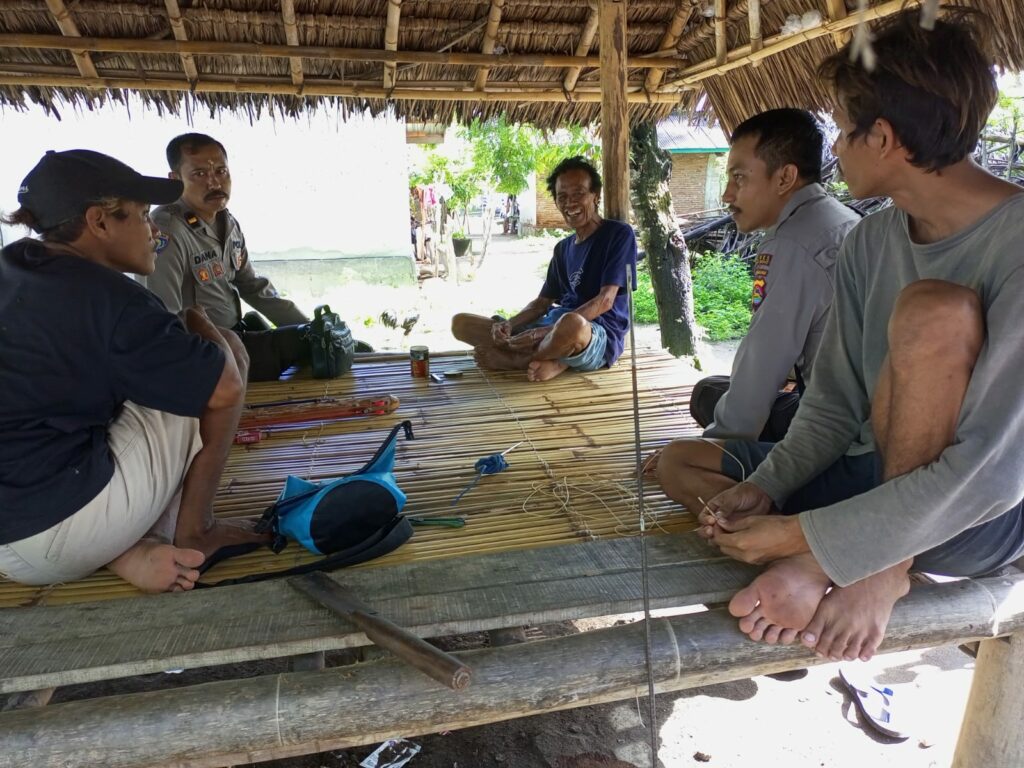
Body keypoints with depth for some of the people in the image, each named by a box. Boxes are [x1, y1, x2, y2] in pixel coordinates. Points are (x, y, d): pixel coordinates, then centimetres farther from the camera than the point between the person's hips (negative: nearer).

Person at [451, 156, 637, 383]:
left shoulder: (619, 234, -3)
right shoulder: (563, 248, 19)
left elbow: (605, 300, -13)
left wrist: (547, 332, -23)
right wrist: (508, 325, -5)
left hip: (600, 338, -7)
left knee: (571, 324, -45)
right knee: (461, 323, 2)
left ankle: (514, 359, -13)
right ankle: (551, 359, -15)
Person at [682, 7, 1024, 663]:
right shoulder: (870, 242, -1)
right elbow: (835, 404, 1)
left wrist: (804, 536, -28)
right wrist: (765, 486, -15)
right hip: (885, 474, 7)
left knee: (936, 311, -34)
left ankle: (886, 566, -17)